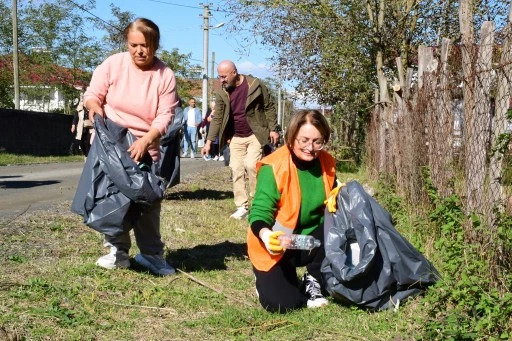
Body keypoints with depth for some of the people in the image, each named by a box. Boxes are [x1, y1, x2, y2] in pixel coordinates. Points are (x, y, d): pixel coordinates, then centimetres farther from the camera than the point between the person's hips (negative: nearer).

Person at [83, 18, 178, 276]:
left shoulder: (165, 75, -9)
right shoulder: (113, 64, -8)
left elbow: (165, 116, -14)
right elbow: (92, 94, -1)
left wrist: (145, 141, -28)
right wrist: (94, 106, -26)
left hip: (145, 148, 0)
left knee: (148, 202, 4)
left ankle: (151, 254, 15)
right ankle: (118, 251, 15)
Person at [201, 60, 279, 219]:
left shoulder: (255, 85, -12)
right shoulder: (222, 93, -2)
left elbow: (269, 107, -3)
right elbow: (217, 118, 0)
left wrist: (272, 129, -8)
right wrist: (209, 141, -5)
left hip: (255, 135, -4)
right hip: (235, 138, 4)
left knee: (251, 165, -17)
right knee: (236, 170, 0)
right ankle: (242, 206, 7)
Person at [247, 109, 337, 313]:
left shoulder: (326, 163, -5)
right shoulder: (274, 167, -22)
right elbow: (260, 210, -25)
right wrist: (266, 235, -47)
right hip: (276, 246, -5)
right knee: (282, 303, -23)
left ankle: (313, 281, -1)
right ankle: (266, 277, 15)